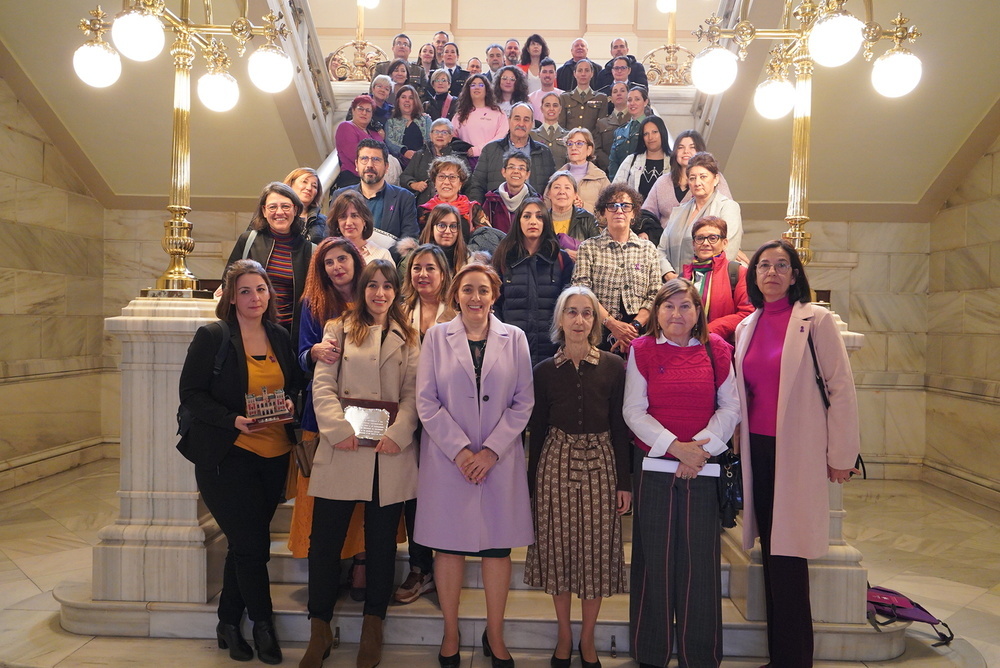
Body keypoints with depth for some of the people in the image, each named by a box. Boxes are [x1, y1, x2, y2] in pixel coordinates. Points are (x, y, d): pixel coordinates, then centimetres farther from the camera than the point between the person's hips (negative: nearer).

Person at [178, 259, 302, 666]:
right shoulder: (212, 337, -6)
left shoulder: (280, 337, 9)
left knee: (245, 544, 13)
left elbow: (295, 384, 17)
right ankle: (262, 624, 17)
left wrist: (290, 402, -5)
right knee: (252, 544, -3)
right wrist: (233, 420, -21)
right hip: (227, 455, -5)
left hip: (274, 454, 5)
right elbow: (190, 394, -9)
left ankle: (229, 624, 29)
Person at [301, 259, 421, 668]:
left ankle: (372, 627, 24)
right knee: (325, 538, 2)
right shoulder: (339, 329, 10)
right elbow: (322, 384, 0)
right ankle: (320, 629, 18)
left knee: (382, 540, 9)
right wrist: (338, 429, -14)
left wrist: (399, 433, -13)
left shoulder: (408, 338, 12)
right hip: (343, 450, 0)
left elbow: (413, 393, 3)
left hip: (389, 452, 1)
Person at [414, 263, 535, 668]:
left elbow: (523, 402, 1)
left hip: (500, 459, 1)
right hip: (447, 458, 0)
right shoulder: (437, 337, 4)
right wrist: (460, 450, -10)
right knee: (449, 545, 6)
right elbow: (426, 401, -2)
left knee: (498, 547, 6)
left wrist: (491, 450, -8)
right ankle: (450, 633, 24)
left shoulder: (514, 339, 5)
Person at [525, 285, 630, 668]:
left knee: (597, 550, 4)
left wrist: (624, 482, -2)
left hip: (600, 463, 0)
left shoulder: (613, 367, 1)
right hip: (556, 463, 1)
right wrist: (531, 486, 5)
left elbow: (620, 427, 1)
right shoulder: (544, 371, 3)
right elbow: (536, 431, 5)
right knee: (558, 548, 6)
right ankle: (564, 637, 24)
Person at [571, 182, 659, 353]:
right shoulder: (588, 248, 8)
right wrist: (612, 324, -13)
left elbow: (655, 295, 6)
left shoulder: (648, 249, 15)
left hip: (640, 334, 2)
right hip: (600, 335, -1)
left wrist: (635, 326, -10)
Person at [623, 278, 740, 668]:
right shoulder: (642, 350, 4)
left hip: (703, 467, 1)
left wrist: (702, 446, -10)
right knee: (655, 558, 4)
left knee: (701, 559, 2)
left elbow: (730, 408, 4)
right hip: (654, 466, -1)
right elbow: (633, 410, -2)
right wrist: (674, 446, -12)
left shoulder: (716, 351, 7)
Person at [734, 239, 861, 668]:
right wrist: (740, 442, 12)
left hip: (798, 452, -5)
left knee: (788, 557, -2)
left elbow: (841, 388, -7)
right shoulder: (746, 327, 11)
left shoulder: (816, 320, -5)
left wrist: (841, 456, -7)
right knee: (770, 552, 11)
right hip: (757, 449, 5)